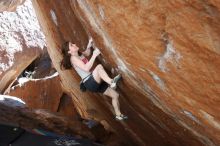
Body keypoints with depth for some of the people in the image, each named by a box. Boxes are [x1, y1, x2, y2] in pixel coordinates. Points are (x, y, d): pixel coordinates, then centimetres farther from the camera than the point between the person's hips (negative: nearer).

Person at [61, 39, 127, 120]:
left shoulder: (80, 55, 14)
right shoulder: (73, 58, -11)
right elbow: (86, 68, -24)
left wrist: (89, 45, 14)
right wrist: (94, 55, -23)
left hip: (96, 82, 9)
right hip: (89, 83, -9)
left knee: (115, 95, 11)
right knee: (99, 67, -34)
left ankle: (118, 115, 24)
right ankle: (111, 82, -44)